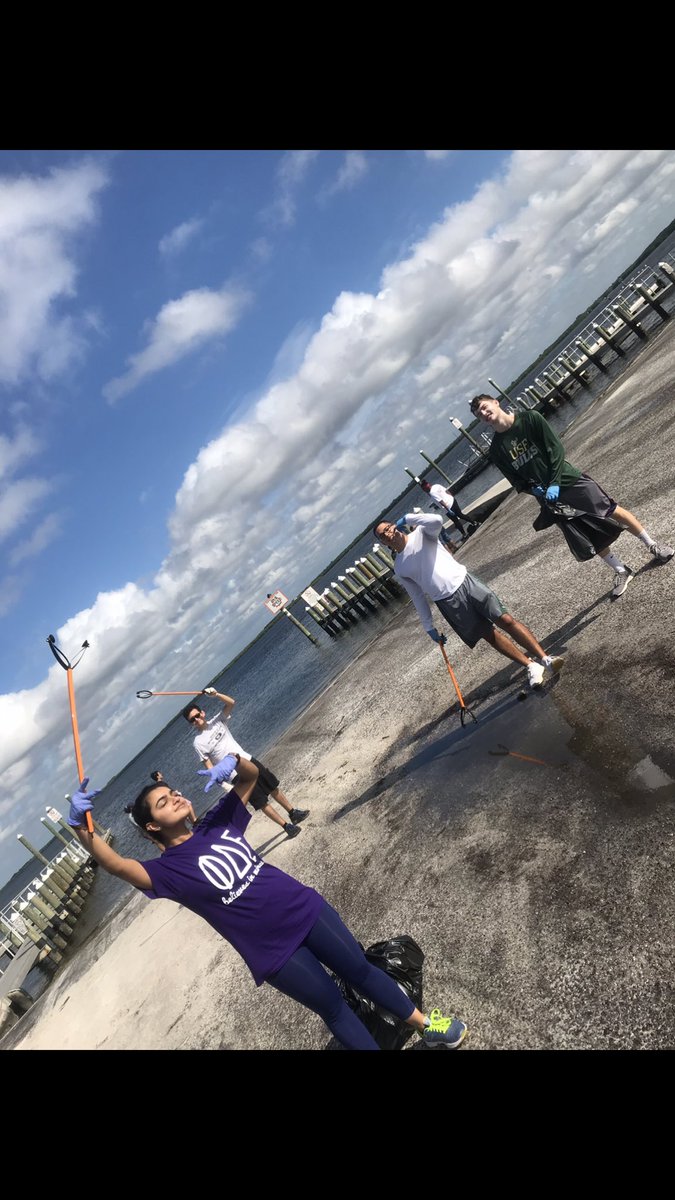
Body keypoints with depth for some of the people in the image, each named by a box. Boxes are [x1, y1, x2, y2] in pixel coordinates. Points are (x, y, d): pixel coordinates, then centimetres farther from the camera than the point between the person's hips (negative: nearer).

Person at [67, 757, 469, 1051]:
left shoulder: (218, 824, 4)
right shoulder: (168, 870, -11)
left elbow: (252, 774, 6)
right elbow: (116, 864, -28)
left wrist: (232, 762, -17)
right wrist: (81, 827, -44)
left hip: (305, 909, 5)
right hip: (273, 950, -4)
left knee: (360, 970, 19)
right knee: (334, 1008, 8)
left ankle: (425, 1023, 40)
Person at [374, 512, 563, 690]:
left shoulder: (420, 533, 4)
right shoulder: (399, 569, 12)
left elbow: (437, 520, -20)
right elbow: (418, 598, 16)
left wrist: (407, 518, -14)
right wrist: (430, 628, 15)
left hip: (465, 583, -2)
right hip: (447, 602, 2)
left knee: (506, 620, -10)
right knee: (489, 634, 0)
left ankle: (545, 659, -6)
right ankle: (531, 666, 6)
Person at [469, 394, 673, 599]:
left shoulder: (530, 418, -9)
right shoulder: (496, 451, -2)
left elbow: (556, 448, -10)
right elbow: (517, 481, 4)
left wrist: (554, 483, -18)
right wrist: (534, 489, -16)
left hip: (569, 478, -2)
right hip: (550, 496, 2)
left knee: (614, 511, 3)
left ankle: (652, 545, 24)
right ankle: (621, 572, 24)